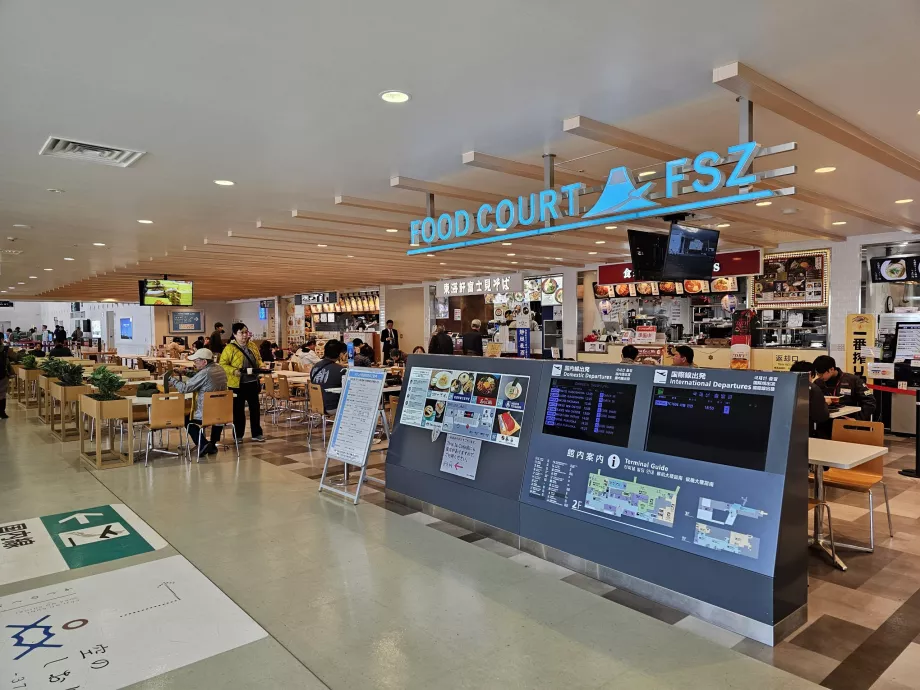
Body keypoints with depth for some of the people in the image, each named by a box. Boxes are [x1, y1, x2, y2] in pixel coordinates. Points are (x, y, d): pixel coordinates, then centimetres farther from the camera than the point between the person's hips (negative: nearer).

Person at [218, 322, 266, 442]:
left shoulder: (252, 346, 8)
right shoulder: (230, 348, -10)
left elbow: (258, 359, 18)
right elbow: (223, 365, -12)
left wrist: (261, 366, -2)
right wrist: (234, 371, -25)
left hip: (252, 383, 5)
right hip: (237, 384, -5)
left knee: (255, 408, 9)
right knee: (238, 410, 6)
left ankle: (256, 434, 19)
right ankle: (238, 436, 17)